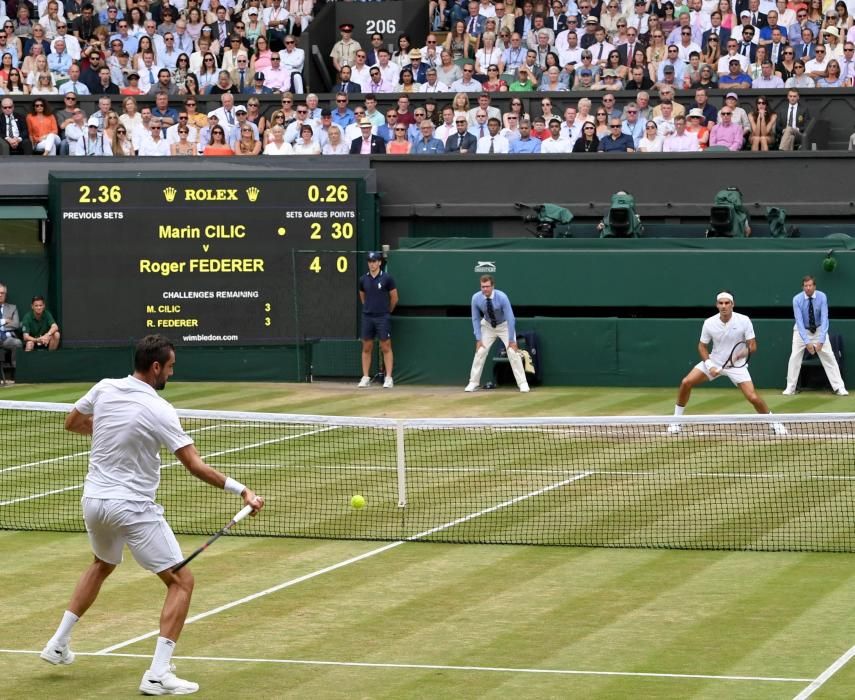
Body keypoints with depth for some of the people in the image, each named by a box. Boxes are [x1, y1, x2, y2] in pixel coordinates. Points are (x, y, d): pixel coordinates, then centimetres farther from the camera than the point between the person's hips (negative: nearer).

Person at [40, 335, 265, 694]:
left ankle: (58, 644, 35)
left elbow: (71, 423, 15)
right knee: (181, 582, 0)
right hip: (132, 508, -7)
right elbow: (196, 467, -20)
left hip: (94, 500, 7)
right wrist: (242, 491, -18)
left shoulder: (104, 389, -2)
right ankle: (158, 674, -11)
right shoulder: (159, 411, -19)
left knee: (102, 565, 35)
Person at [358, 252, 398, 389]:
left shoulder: (387, 278, -4)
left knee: (386, 347, -3)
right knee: (366, 348, 5)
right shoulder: (363, 279, 6)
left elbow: (394, 298, 3)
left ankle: (388, 378, -2)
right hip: (367, 317, 3)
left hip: (383, 317, -3)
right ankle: (365, 378, 9)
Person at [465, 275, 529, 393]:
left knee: (513, 351, -13)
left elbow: (510, 318, -27)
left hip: (504, 326, -3)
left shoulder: (502, 297, -31)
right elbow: (476, 319, -9)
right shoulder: (476, 298, -22)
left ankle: (522, 383, -6)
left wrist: (512, 340, -27)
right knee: (480, 351, -6)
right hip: (487, 326, 3)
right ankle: (473, 383, 5)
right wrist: (478, 338, -14)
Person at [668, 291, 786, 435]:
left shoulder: (744, 321, -18)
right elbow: (702, 346, -1)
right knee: (686, 383, -10)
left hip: (736, 364, -2)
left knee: (753, 397, -16)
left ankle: (775, 423, 8)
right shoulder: (709, 323, -13)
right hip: (714, 362, 2)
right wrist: (709, 365, -15)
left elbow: (753, 346, -12)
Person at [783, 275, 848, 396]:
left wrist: (821, 341, -36)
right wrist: (807, 342, -35)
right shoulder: (797, 299, -22)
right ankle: (790, 388, 2)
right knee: (795, 357, -9)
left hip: (819, 329, 0)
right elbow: (799, 321, -26)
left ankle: (839, 388, -2)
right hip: (802, 330, 0)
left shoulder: (822, 297, -21)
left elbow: (824, 318, -26)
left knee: (829, 356, -5)